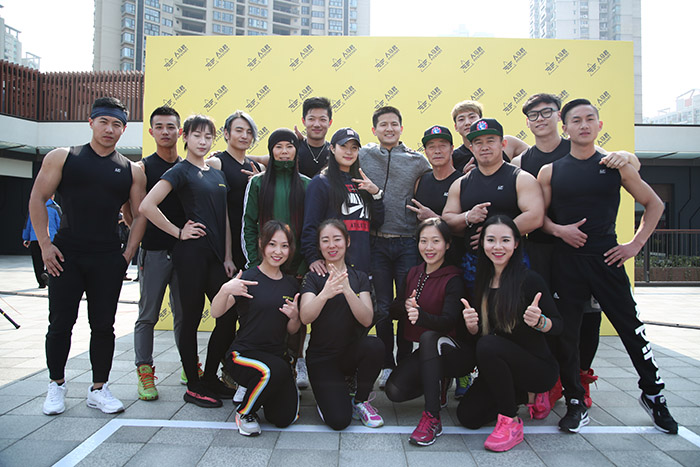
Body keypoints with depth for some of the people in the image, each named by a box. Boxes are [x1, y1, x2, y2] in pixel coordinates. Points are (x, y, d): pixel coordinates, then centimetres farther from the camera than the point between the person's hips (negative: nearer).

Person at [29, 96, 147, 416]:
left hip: (108, 260, 1)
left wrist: (128, 254, 0)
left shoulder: (131, 170, 7)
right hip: (65, 256, -1)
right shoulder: (62, 158, 4)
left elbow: (140, 214, 8)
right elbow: (37, 199, 4)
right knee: (60, 323, 6)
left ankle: (98, 389, 19)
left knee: (104, 326, 6)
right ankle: (56, 385, 25)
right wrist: (45, 245, -4)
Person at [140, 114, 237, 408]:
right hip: (191, 253, -6)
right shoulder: (180, 171, -4)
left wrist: (227, 257, 9)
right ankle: (193, 387, 15)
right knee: (191, 318, 2)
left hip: (216, 254, 7)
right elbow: (147, 206, -16)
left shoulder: (217, 173, 17)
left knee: (228, 316, 5)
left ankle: (210, 378, 22)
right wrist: (178, 232, -9)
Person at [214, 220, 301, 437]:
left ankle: (254, 390, 23)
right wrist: (225, 290, -37)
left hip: (277, 354, 5)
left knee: (285, 418, -9)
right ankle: (245, 411, -4)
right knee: (276, 369, -35)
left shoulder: (291, 283, 7)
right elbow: (216, 312, -17)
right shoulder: (248, 278, -8)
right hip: (244, 353, -5)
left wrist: (294, 317, -10)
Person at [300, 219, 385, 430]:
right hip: (322, 357, -2)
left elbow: (367, 320, -12)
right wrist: (325, 294, -37)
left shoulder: (359, 277, 3)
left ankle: (360, 401, -5)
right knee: (339, 420, -20)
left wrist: (347, 290, -29)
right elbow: (305, 318, -18)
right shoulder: (313, 277, -1)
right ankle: (328, 392, 15)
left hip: (352, 352, 2)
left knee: (374, 345, -32)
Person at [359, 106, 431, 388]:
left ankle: (405, 363, 21)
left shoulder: (417, 161, 7)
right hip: (376, 242, 0)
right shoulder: (363, 156, 7)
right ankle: (387, 365, 20)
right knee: (382, 308, 6)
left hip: (407, 243, 0)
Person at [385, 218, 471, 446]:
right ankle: (438, 386, 13)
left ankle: (432, 418, -32)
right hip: (427, 351, 6)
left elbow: (449, 321, -27)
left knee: (429, 338, -38)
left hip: (457, 353, -5)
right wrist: (405, 306, -13)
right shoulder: (414, 273, 5)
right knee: (394, 390, -18)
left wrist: (421, 315, -48)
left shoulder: (453, 279, -14)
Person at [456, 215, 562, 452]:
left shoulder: (529, 279, -15)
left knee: (488, 345, -32)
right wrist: (471, 324, -19)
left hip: (539, 367, -6)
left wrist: (538, 321, -34)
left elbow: (558, 325, -11)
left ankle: (511, 423, -16)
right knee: (467, 416, -7)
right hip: (501, 368, 6)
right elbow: (478, 332, 5)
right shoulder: (482, 282, 2)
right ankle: (526, 395, 18)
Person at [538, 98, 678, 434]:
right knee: (566, 334, 4)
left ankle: (653, 396, 30)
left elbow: (654, 204, 11)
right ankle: (576, 405, 20)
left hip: (606, 259, 0)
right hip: (566, 261, 1)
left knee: (631, 328, 5)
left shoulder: (617, 165, 4)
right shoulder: (550, 172, 4)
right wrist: (559, 229, -13)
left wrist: (636, 244, 3)